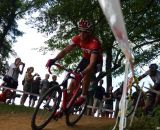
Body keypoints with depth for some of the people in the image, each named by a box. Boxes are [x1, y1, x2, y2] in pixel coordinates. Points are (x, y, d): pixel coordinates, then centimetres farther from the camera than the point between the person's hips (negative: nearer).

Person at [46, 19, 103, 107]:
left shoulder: (95, 43, -36)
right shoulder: (77, 39, -20)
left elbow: (92, 63, -44)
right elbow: (65, 51, -23)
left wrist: (81, 74, -60)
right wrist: (53, 60, -40)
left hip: (96, 62, -5)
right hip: (85, 59, 5)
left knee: (87, 73, -35)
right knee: (74, 80, -8)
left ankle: (83, 96, -14)